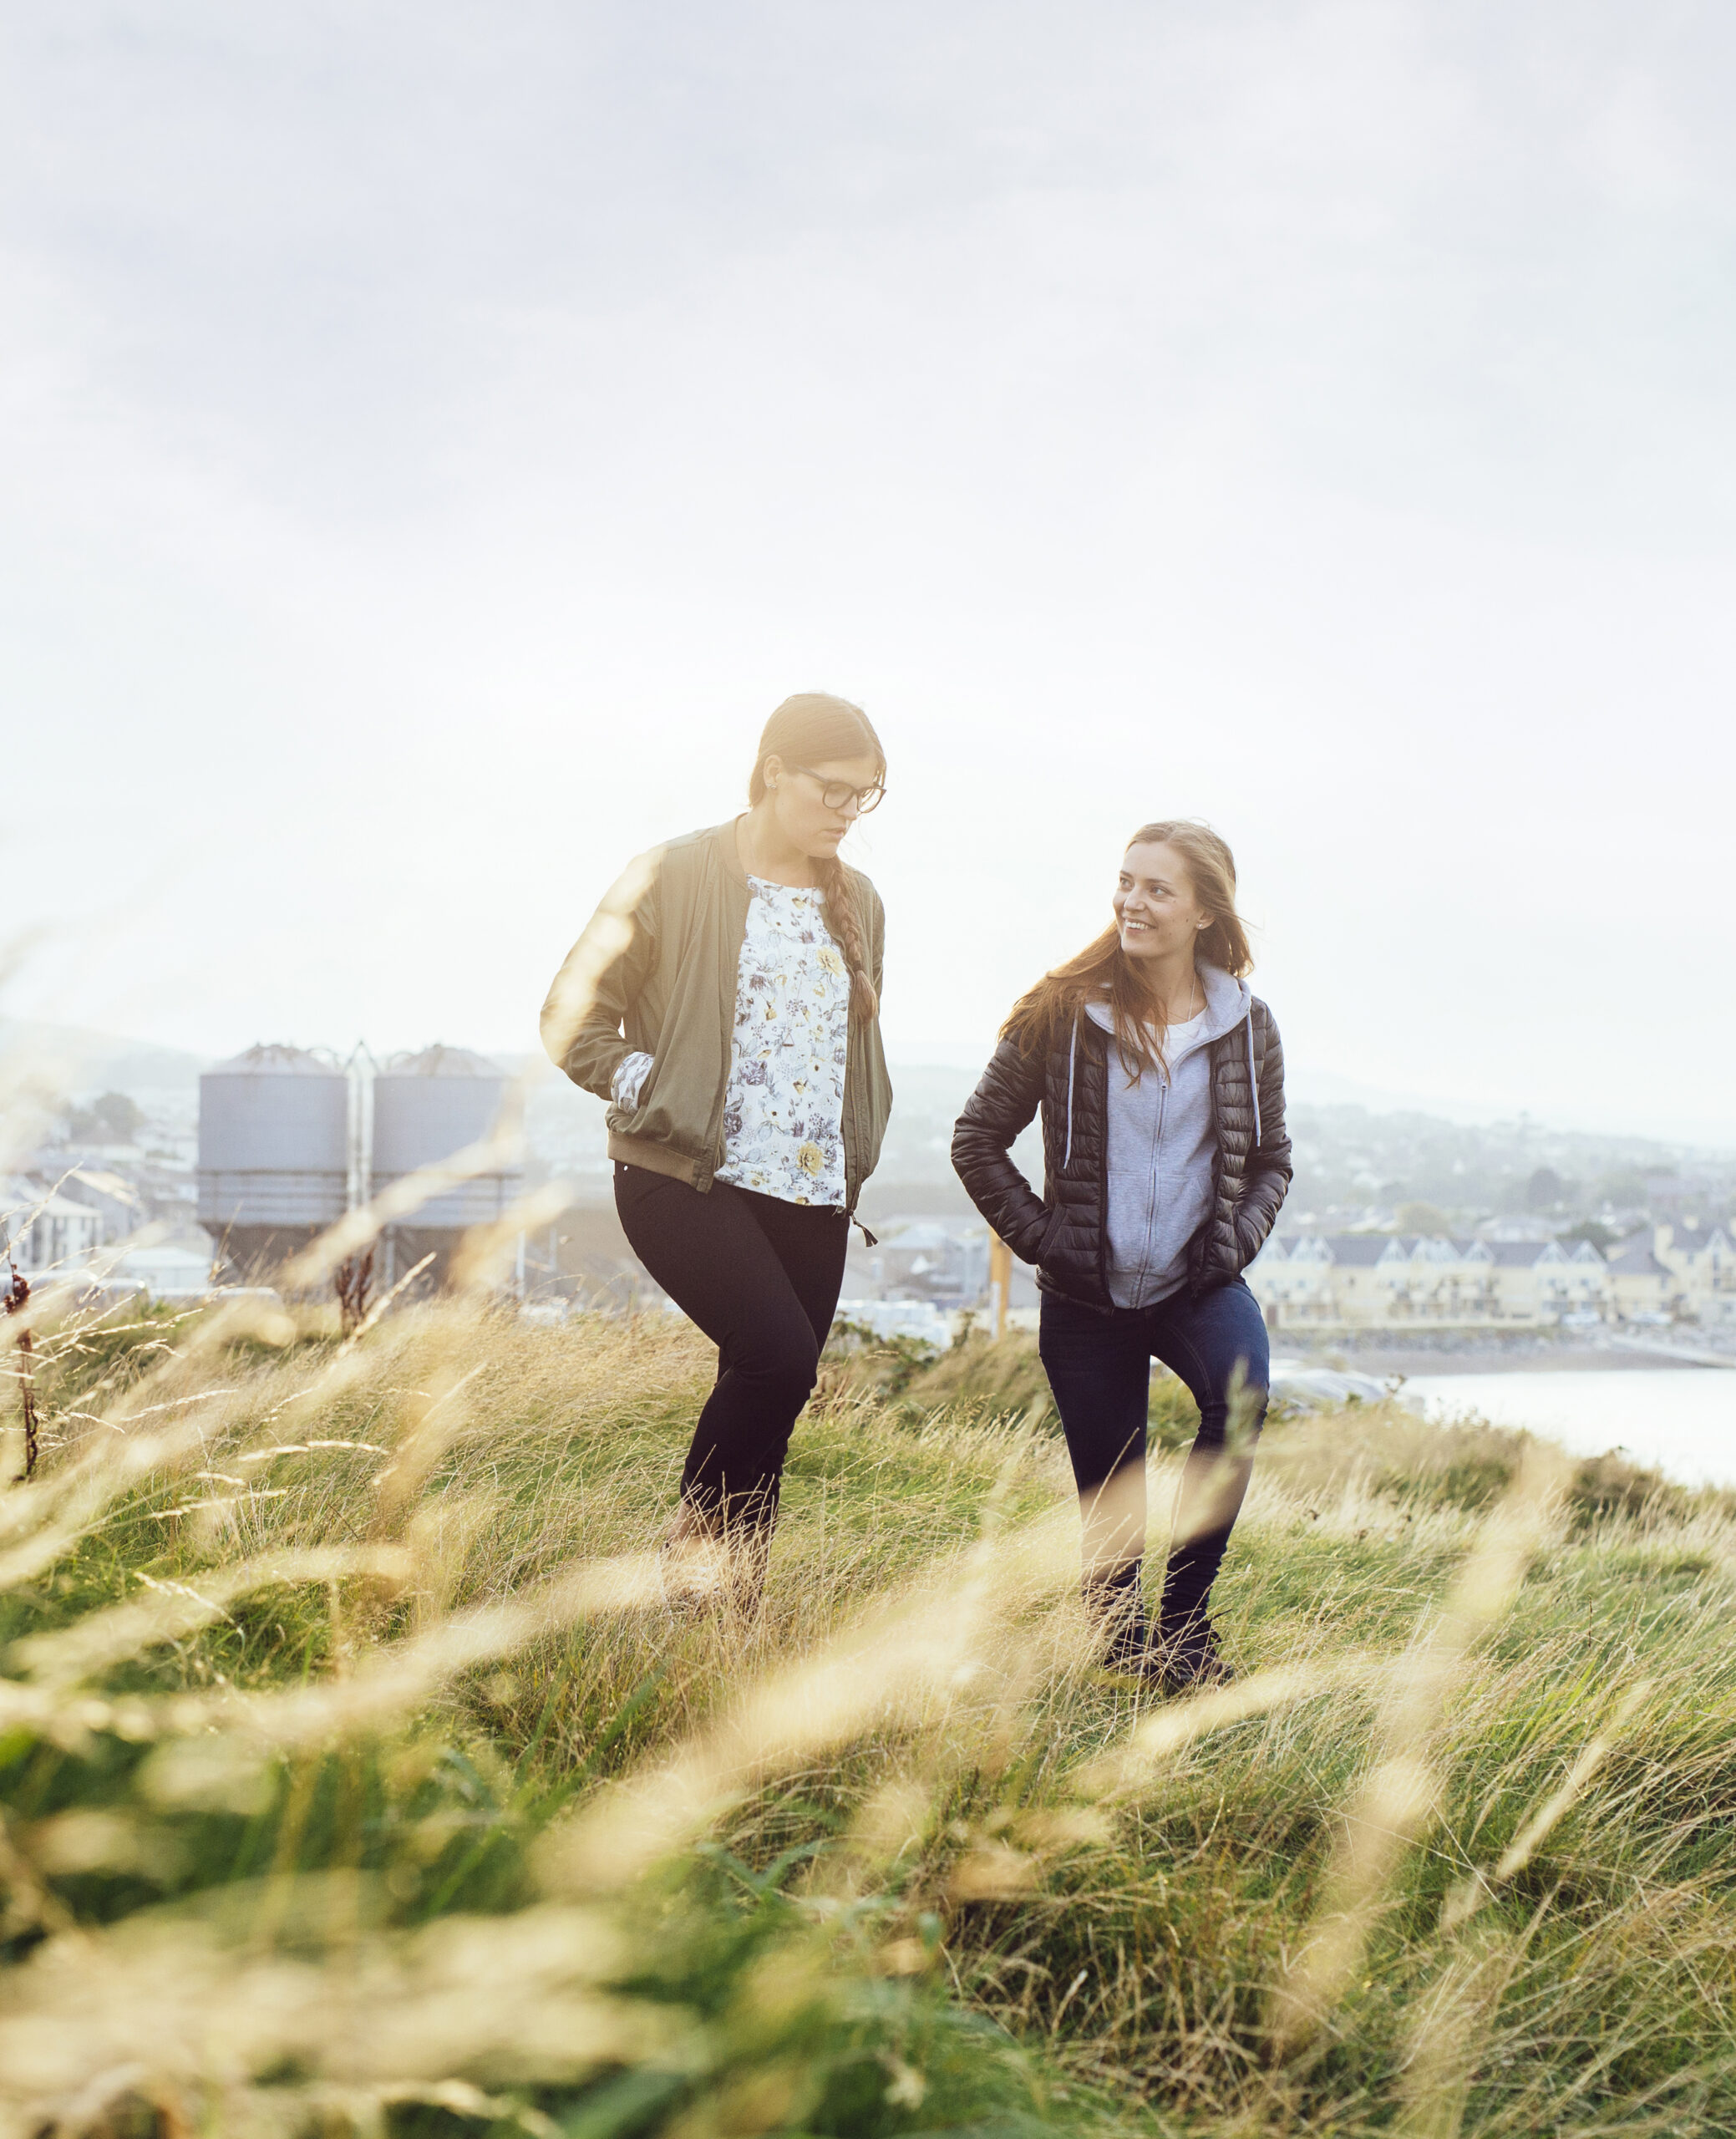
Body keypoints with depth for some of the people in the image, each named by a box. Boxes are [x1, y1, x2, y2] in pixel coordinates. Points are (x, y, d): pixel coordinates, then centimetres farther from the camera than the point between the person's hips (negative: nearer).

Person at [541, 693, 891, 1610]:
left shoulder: (858, 903, 13)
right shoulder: (675, 879, -5)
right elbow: (570, 1019, -2)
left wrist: (855, 1157, 15)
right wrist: (660, 1097, -10)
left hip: (813, 1197, 6)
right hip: (686, 1180, -5)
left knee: (763, 1400, 4)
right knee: (780, 1358, -22)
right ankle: (692, 1556, -1)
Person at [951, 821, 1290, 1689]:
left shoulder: (1246, 1026, 1)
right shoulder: (1061, 1013, -5)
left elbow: (1272, 1157, 15)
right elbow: (977, 1140, 2)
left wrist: (1237, 1238, -1)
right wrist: (1041, 1236, -5)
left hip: (1199, 1283, 0)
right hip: (1087, 1295, 0)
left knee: (1241, 1397, -29)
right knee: (1109, 1505, 2)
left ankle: (1185, 1620, -15)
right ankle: (1122, 1647, 27)